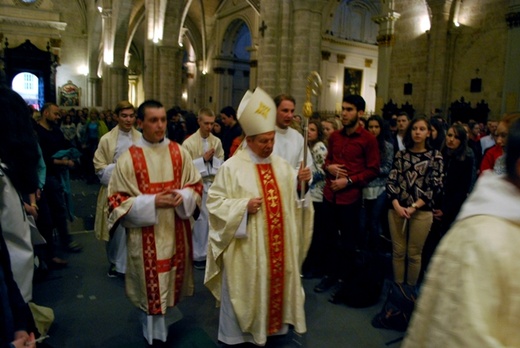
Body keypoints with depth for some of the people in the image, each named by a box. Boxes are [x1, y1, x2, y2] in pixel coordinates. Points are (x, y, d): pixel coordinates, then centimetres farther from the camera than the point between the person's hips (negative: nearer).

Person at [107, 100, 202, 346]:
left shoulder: (179, 152, 0)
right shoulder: (128, 159, -8)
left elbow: (195, 186, 6)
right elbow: (117, 200, -7)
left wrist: (182, 196, -16)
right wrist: (152, 201, -20)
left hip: (175, 232, 3)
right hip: (145, 235, -3)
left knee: (171, 283, 16)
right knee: (151, 286, 8)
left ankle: (164, 327, 41)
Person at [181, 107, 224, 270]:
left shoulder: (217, 141, 4)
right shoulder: (189, 142, -6)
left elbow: (221, 163, 8)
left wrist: (213, 159, -12)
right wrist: (203, 159, -14)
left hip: (214, 184, 4)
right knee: (200, 221, 3)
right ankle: (198, 255, 17)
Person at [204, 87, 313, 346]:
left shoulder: (281, 165, 5)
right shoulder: (232, 167, -10)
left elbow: (293, 198, 9)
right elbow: (214, 201, -10)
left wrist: (302, 183, -11)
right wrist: (243, 206, -22)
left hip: (278, 243, 5)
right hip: (246, 245, -5)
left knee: (276, 282, 17)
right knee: (245, 287, 8)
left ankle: (273, 324, 39)